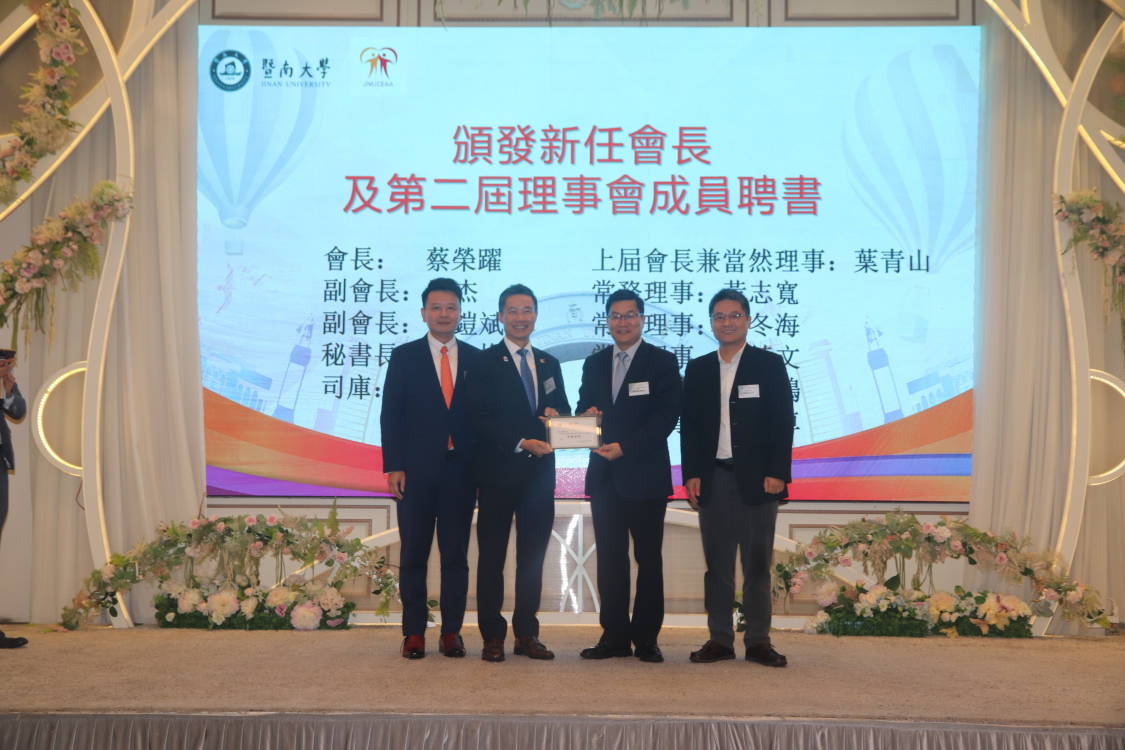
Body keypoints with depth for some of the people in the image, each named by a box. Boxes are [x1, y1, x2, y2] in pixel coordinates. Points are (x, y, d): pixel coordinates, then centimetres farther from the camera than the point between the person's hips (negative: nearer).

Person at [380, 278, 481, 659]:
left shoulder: (475, 359, 8)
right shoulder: (404, 357, 4)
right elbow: (390, 415, 0)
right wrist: (393, 467, -8)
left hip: (461, 470, 1)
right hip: (417, 470, -1)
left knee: (456, 555, 6)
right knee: (414, 554, 5)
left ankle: (451, 631, 14)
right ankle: (414, 632, 12)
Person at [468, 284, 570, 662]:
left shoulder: (549, 364, 15)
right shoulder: (485, 362, -1)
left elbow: (563, 411, 18)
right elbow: (481, 419, -9)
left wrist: (556, 416, -6)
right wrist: (521, 443, -18)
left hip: (539, 473, 5)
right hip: (499, 472, -4)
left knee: (533, 556, 8)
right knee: (492, 556, 2)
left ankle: (527, 634, 16)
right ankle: (492, 636, 8)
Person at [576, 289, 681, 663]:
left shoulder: (663, 362, -1)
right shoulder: (594, 363, 14)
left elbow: (666, 416, -9)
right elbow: (583, 408, 16)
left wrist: (624, 447, -17)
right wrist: (587, 415, -9)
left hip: (645, 474, -4)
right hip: (604, 476, 4)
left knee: (648, 559, 2)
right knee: (609, 558, 6)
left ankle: (646, 639, 9)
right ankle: (614, 636, 13)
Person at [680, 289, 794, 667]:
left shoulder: (769, 364, 4)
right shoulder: (698, 369, 11)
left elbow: (783, 422, -1)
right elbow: (688, 426, 10)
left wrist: (777, 473, -9)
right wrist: (691, 475, 1)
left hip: (757, 478, -2)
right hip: (713, 478, 2)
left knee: (757, 563, 2)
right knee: (717, 563, 5)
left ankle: (758, 641, 9)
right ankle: (720, 639, 11)